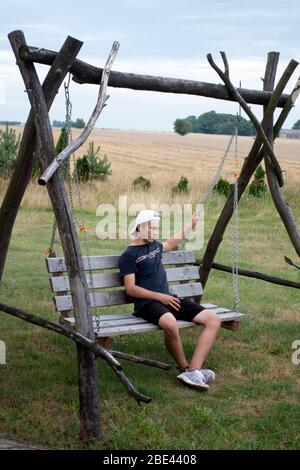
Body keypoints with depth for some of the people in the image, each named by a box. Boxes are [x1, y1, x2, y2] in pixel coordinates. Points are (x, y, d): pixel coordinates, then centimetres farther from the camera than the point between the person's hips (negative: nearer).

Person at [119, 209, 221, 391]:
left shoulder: (154, 246, 22)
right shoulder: (129, 254, 0)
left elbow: (171, 243, 46)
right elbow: (130, 289, -8)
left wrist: (191, 226, 49)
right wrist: (160, 296, -15)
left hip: (169, 299, 8)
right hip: (148, 303, -8)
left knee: (213, 319, -12)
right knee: (171, 324, -42)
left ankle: (194, 371, -26)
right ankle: (186, 368, -16)